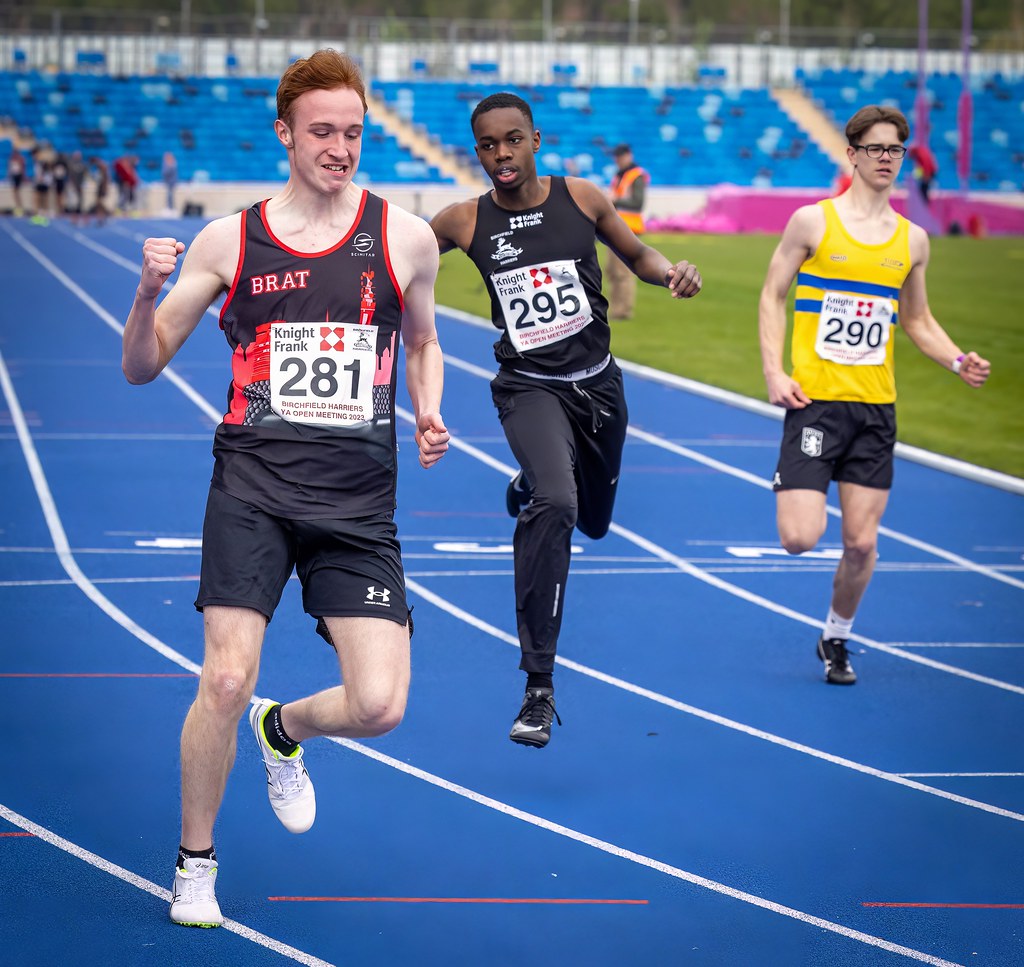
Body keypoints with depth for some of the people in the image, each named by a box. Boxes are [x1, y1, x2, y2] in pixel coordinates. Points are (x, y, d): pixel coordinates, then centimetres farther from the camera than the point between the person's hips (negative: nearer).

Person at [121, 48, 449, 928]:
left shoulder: (405, 238, 5)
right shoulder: (229, 241, 4)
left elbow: (424, 343, 23)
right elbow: (142, 367, 9)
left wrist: (430, 414, 3)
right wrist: (150, 291, -11)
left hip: (357, 500, 1)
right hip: (254, 487, -1)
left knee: (380, 705, -8)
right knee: (226, 679, -13)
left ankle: (283, 731, 29)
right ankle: (195, 864, 10)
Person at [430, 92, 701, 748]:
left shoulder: (582, 198, -3)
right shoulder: (464, 222, -7)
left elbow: (637, 254, 10)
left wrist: (672, 271, -10)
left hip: (597, 383, 4)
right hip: (529, 389, -4)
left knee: (593, 521, 21)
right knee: (555, 508, -30)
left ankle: (530, 488, 61)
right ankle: (539, 688, -26)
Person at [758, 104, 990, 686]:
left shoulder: (913, 239, 8)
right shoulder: (812, 222, -3)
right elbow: (773, 296, 2)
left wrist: (957, 361, 0)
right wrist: (774, 372, -8)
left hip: (876, 408, 3)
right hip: (815, 399, -3)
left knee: (862, 543, 2)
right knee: (802, 539, -12)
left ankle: (836, 638, 26)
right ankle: (790, 486, 24)